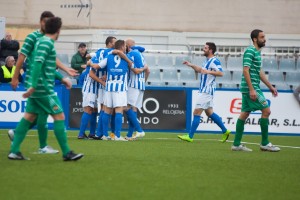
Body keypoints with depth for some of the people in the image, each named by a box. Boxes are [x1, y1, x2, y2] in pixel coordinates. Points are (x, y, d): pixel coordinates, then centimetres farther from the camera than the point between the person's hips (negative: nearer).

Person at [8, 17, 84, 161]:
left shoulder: (43, 41, 16)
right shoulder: (46, 42, -14)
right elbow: (38, 64, -24)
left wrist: (62, 78, 26)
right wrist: (33, 86, -28)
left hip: (37, 88, 10)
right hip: (44, 89, -10)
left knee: (29, 117, 9)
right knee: (59, 116, -4)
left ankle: (14, 151, 7)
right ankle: (66, 153, 0)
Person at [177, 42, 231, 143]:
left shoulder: (215, 61, -15)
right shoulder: (207, 60, 15)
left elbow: (220, 73, -26)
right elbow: (201, 70, 31)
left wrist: (208, 71, -33)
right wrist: (191, 65, 20)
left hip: (207, 91, -10)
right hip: (204, 90, 10)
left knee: (197, 112, -9)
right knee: (209, 112, 16)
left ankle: (190, 136, -7)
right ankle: (225, 131, 23)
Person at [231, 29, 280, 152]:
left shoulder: (257, 52, 17)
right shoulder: (250, 51, -13)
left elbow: (259, 72, 25)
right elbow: (245, 70, -19)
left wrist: (270, 87, 26)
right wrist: (251, 89, -24)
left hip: (251, 89, 10)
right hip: (251, 88, -10)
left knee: (245, 113, 9)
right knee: (266, 111, -7)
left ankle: (237, 144, 11)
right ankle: (265, 144, -2)